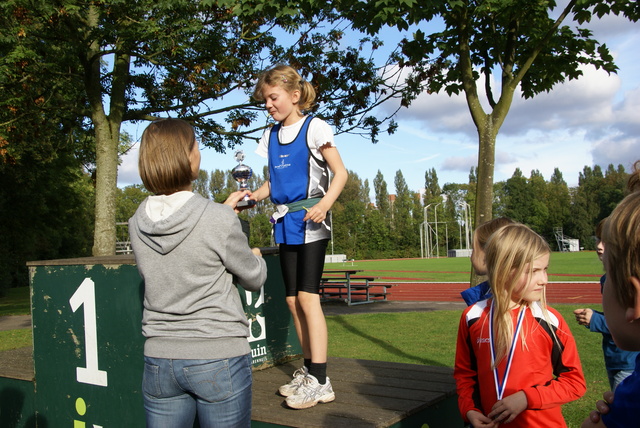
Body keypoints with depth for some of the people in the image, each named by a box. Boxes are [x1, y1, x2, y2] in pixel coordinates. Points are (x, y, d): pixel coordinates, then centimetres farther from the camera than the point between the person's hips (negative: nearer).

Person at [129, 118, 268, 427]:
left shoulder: (138, 224, -2)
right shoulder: (220, 221, -17)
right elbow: (254, 278, -3)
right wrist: (256, 258, 19)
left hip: (159, 359, 5)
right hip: (218, 358, -4)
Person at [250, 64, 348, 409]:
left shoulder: (313, 128, -5)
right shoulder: (272, 135, 14)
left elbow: (340, 173, -5)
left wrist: (325, 203, -22)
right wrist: (252, 196, 2)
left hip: (310, 224, -7)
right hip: (285, 224, 7)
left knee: (307, 296, -13)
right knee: (292, 300, 8)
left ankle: (319, 382, -9)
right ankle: (309, 370, 20)